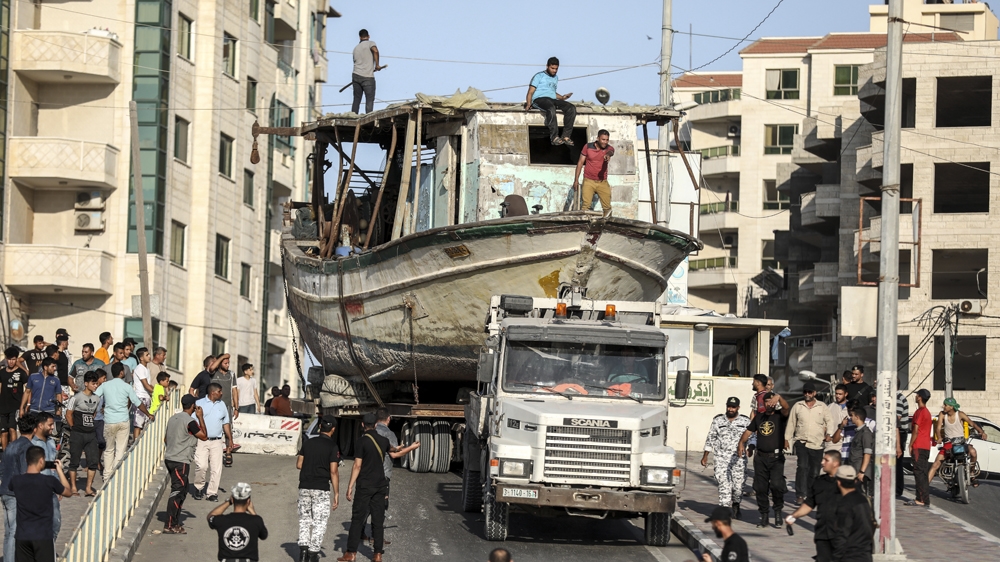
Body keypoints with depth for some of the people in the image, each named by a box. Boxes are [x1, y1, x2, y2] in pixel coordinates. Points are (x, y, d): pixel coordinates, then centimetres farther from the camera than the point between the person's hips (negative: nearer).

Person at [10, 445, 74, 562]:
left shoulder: (16, 481, -5)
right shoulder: (49, 481, -13)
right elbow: (67, 492, 7)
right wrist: (59, 471, 15)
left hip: (22, 536, 3)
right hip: (43, 535, -3)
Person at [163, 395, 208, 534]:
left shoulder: (173, 418, 12)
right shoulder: (190, 422, -14)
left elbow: (165, 439, 19)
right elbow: (204, 436, -8)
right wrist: (201, 418, -2)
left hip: (169, 458, 9)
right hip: (181, 461, -9)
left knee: (181, 491, 16)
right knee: (177, 492, -7)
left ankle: (175, 523, 18)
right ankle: (169, 526, -8)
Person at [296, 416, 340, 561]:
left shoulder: (307, 443, 5)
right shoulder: (332, 446, -7)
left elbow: (299, 465, 6)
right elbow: (333, 472, -10)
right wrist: (336, 493, -7)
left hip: (304, 488, 4)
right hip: (321, 489, -4)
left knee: (304, 519, 13)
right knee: (319, 522, 3)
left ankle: (303, 548, 0)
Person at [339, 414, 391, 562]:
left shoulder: (361, 442, -11)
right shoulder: (384, 441, 6)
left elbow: (357, 466, -14)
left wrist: (350, 487, -10)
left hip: (365, 485, -5)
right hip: (380, 484, 5)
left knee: (357, 519, -1)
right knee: (378, 520, 6)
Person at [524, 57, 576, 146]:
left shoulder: (555, 78, 29)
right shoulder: (539, 76, 8)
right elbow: (531, 92, 1)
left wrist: (562, 97, 17)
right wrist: (528, 104, -16)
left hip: (552, 100, 7)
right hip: (539, 99, -7)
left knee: (572, 108, -19)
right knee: (551, 108, -41)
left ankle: (566, 136, -27)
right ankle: (554, 137, -44)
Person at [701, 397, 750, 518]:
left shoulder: (745, 421, 8)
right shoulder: (718, 421, 11)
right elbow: (710, 438, 14)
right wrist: (705, 456, 12)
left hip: (739, 458, 0)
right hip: (722, 458, 0)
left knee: (738, 484, 0)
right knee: (724, 484, -8)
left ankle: (736, 505, 26)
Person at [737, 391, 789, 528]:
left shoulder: (779, 415, 1)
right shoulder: (759, 417, 14)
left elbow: (786, 408, -19)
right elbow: (748, 431, 18)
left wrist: (779, 397, -37)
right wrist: (741, 442, 1)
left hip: (776, 457, -4)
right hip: (761, 457, 4)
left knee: (776, 485, -19)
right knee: (760, 487, 4)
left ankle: (778, 510, 3)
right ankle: (763, 516, 14)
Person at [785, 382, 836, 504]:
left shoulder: (822, 407, 7)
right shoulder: (797, 406, 9)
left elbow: (830, 421, 2)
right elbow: (791, 423, 14)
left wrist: (829, 434, -16)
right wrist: (787, 439, 11)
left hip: (817, 444, 1)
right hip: (801, 442, -1)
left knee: (814, 472, 4)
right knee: (802, 467, -17)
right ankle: (800, 495, -20)